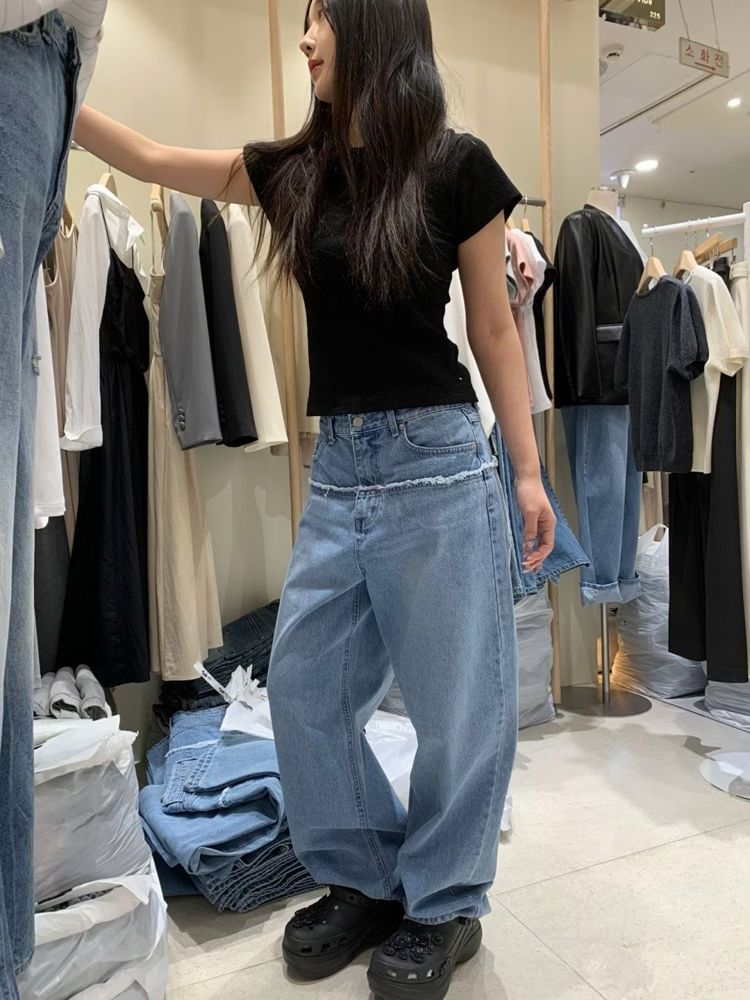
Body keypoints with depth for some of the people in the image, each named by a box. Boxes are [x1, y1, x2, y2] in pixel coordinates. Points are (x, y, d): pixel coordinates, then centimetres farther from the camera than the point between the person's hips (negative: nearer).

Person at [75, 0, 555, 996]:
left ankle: (445, 904, 30)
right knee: (304, 686, 11)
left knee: (457, 700, 5)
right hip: (336, 467, 6)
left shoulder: (456, 166, -1)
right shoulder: (295, 169, 11)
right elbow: (145, 157, 16)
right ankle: (366, 881, 33)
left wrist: (529, 470, -1)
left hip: (436, 462, -5)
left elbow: (494, 328, 0)